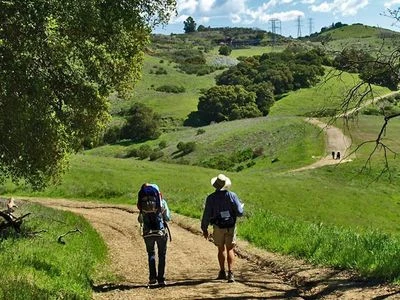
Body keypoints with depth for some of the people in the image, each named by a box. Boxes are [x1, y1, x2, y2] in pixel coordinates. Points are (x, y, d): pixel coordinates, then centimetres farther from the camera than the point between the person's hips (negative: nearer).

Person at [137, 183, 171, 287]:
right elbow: (167, 217, 3)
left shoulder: (142, 203, 0)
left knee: (151, 254, 18)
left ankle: (152, 277, 6)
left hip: (147, 233, 2)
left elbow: (140, 219, 6)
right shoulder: (161, 201, -4)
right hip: (161, 231, -1)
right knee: (162, 255, 10)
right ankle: (161, 279, 6)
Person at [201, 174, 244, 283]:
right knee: (230, 250, 4)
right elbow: (239, 212, -9)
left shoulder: (211, 198, -6)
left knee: (221, 249, 17)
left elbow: (206, 215, -4)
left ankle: (222, 272, 27)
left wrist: (204, 229, 7)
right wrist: (241, 206, 14)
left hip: (218, 227, 1)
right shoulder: (232, 195, -7)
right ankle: (230, 273, -10)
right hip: (231, 227, 0)